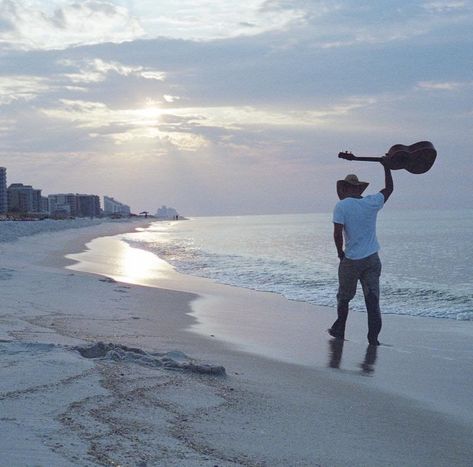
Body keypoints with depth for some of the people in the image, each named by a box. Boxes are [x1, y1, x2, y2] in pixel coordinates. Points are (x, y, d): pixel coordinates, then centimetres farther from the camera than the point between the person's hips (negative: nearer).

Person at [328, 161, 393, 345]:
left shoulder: (341, 206, -9)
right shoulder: (372, 203, 1)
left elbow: (337, 234, -16)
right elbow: (389, 188, 18)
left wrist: (340, 253, -1)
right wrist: (386, 167, 28)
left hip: (351, 260, -3)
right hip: (372, 259, 3)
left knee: (344, 297, 13)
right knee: (372, 298, 2)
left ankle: (339, 330, 25)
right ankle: (373, 336, -1)